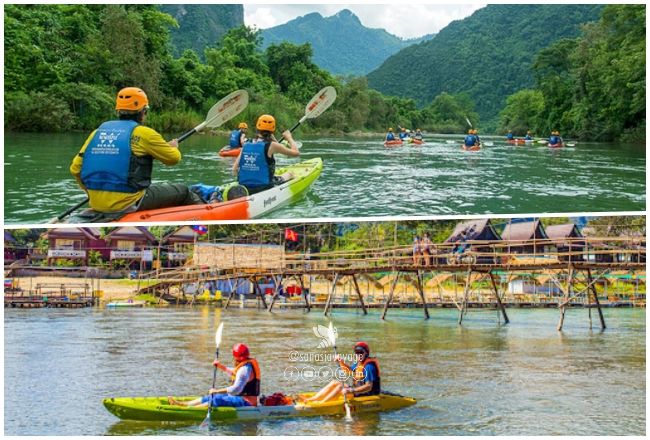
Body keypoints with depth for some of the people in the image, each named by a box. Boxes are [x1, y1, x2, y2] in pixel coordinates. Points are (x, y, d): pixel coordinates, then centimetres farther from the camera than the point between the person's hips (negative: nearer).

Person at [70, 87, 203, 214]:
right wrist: (173, 147, 27)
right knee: (183, 191, 12)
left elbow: (75, 168, 9)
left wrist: (92, 191, 23)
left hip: (97, 204, 7)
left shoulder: (98, 132, 10)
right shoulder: (143, 133, -6)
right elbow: (173, 158, 4)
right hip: (128, 205, -7)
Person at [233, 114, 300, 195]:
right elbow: (296, 152, -1)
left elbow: (234, 169, 3)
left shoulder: (246, 145, 3)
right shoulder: (271, 146, -10)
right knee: (289, 175, 20)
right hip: (264, 188, -6)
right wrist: (289, 138, 16)